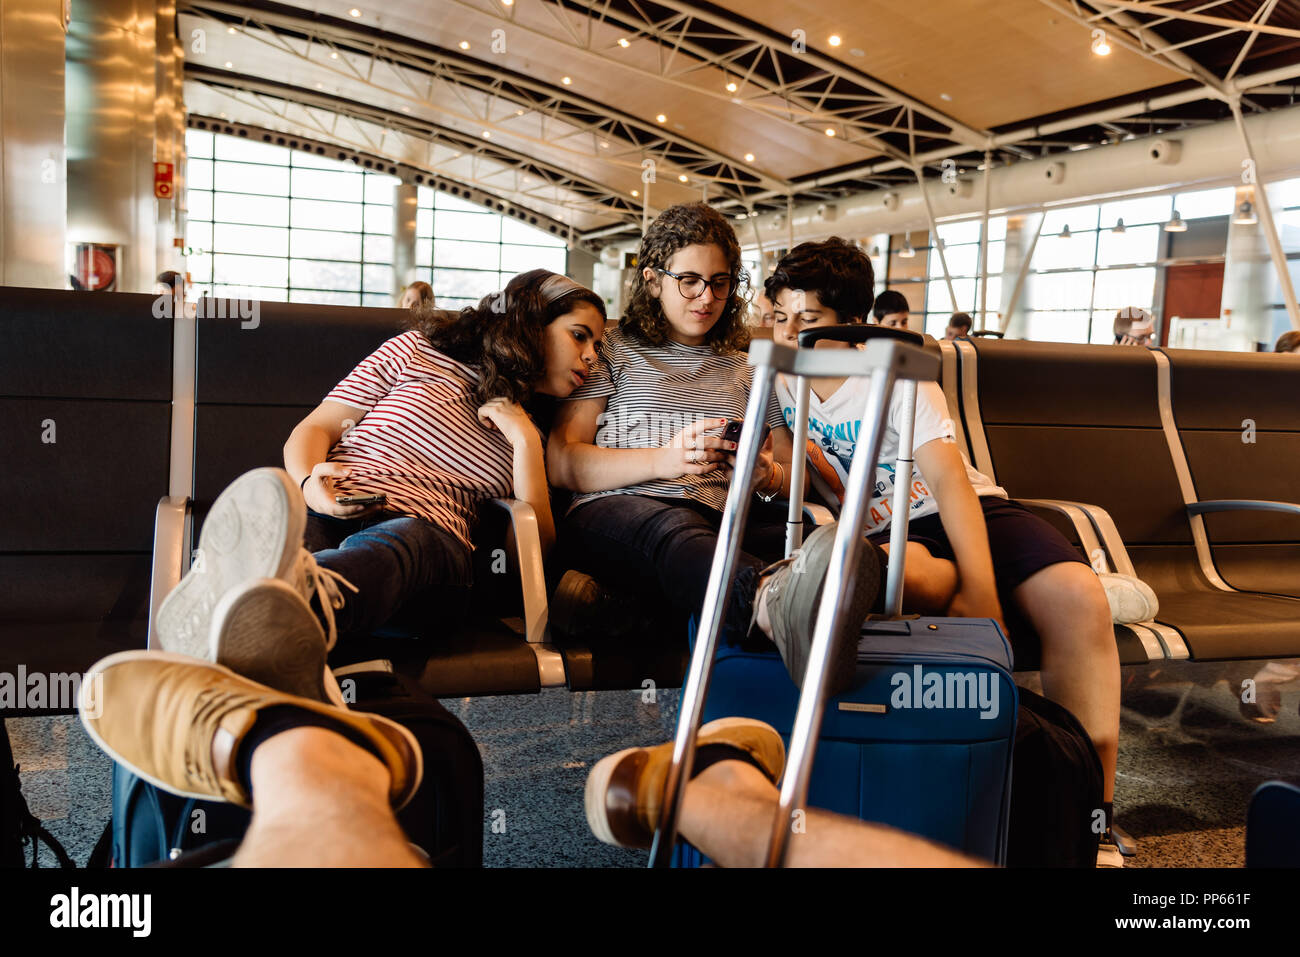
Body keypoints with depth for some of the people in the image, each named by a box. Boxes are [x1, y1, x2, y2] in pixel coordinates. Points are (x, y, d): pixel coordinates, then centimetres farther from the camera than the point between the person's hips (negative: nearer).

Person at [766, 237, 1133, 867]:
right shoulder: (780, 380, 5)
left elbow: (949, 480, -16)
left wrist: (983, 592, -29)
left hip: (967, 514, -1)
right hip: (883, 534, 1)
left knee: (1077, 600, -29)